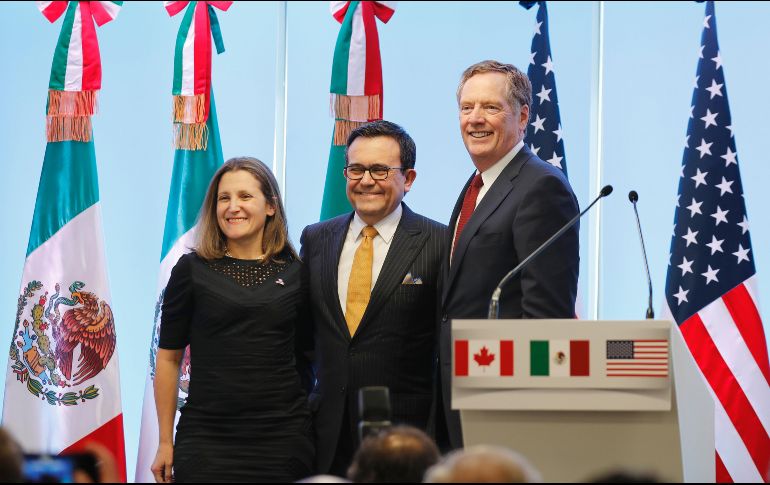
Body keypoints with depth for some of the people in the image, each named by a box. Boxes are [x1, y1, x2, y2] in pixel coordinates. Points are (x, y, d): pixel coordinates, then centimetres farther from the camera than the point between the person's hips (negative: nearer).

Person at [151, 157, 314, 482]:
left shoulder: (295, 273, 6)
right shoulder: (192, 270, 2)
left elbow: (307, 357, 10)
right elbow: (169, 358, 5)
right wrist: (165, 442, 3)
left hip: (282, 437, 1)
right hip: (206, 439, -1)